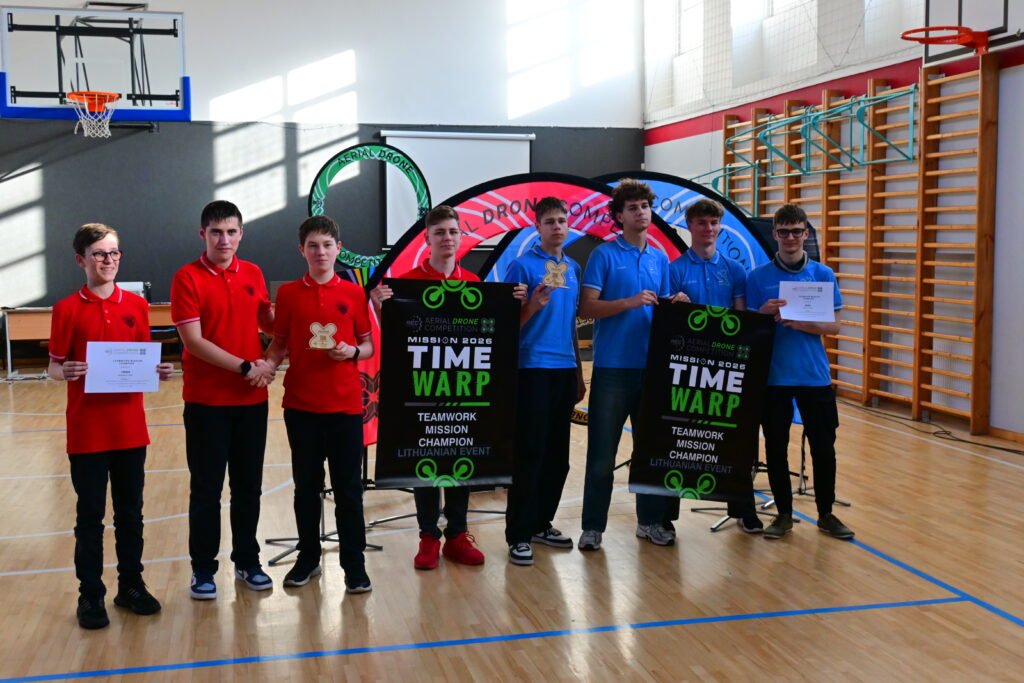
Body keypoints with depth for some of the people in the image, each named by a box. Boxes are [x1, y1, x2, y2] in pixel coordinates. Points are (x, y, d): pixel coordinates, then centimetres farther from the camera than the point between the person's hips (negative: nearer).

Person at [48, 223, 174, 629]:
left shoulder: (136, 305, 4)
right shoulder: (67, 309, -5)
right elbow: (54, 367, -2)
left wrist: (159, 370, -10)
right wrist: (66, 372, -23)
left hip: (130, 428, 3)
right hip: (86, 431, -3)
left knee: (130, 512, 13)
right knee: (90, 516, 6)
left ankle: (131, 585, 26)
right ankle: (90, 595, 18)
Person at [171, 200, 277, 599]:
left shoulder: (253, 274, 6)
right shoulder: (187, 278, -9)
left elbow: (268, 322, 16)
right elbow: (193, 341, -15)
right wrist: (245, 367, -16)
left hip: (252, 399, 4)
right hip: (206, 401, -4)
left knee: (248, 485, 12)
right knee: (206, 488, 5)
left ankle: (247, 560, 26)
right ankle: (203, 569, 17)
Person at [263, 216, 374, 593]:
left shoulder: (354, 293, 2)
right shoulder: (288, 293, 3)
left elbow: (369, 345, 6)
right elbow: (280, 342, 6)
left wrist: (352, 352, -14)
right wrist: (268, 364, -13)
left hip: (345, 403, -1)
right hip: (301, 403, 1)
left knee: (348, 486, 3)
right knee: (306, 485, 12)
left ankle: (354, 564, 13)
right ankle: (308, 558, 25)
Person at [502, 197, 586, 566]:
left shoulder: (573, 268, 12)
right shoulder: (522, 265, -5)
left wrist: (579, 373, 17)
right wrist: (533, 307, -24)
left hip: (565, 369, 6)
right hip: (532, 368, -6)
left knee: (557, 454, 10)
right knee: (529, 454, -5)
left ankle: (542, 523, 23)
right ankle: (518, 534, 2)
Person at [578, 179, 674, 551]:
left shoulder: (660, 259, 14)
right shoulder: (604, 255, -3)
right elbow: (587, 308, -10)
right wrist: (630, 302, -21)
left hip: (652, 366, 5)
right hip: (612, 367, -5)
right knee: (602, 451, 0)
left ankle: (650, 520, 24)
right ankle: (593, 525, 10)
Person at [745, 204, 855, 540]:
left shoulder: (824, 274, 3)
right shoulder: (758, 277, 1)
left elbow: (834, 326, 2)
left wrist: (803, 324, -16)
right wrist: (764, 312, -19)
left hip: (814, 374, 1)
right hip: (773, 375, -1)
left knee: (823, 446, 5)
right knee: (775, 448, 6)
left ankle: (826, 513, 21)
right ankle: (784, 513, 19)